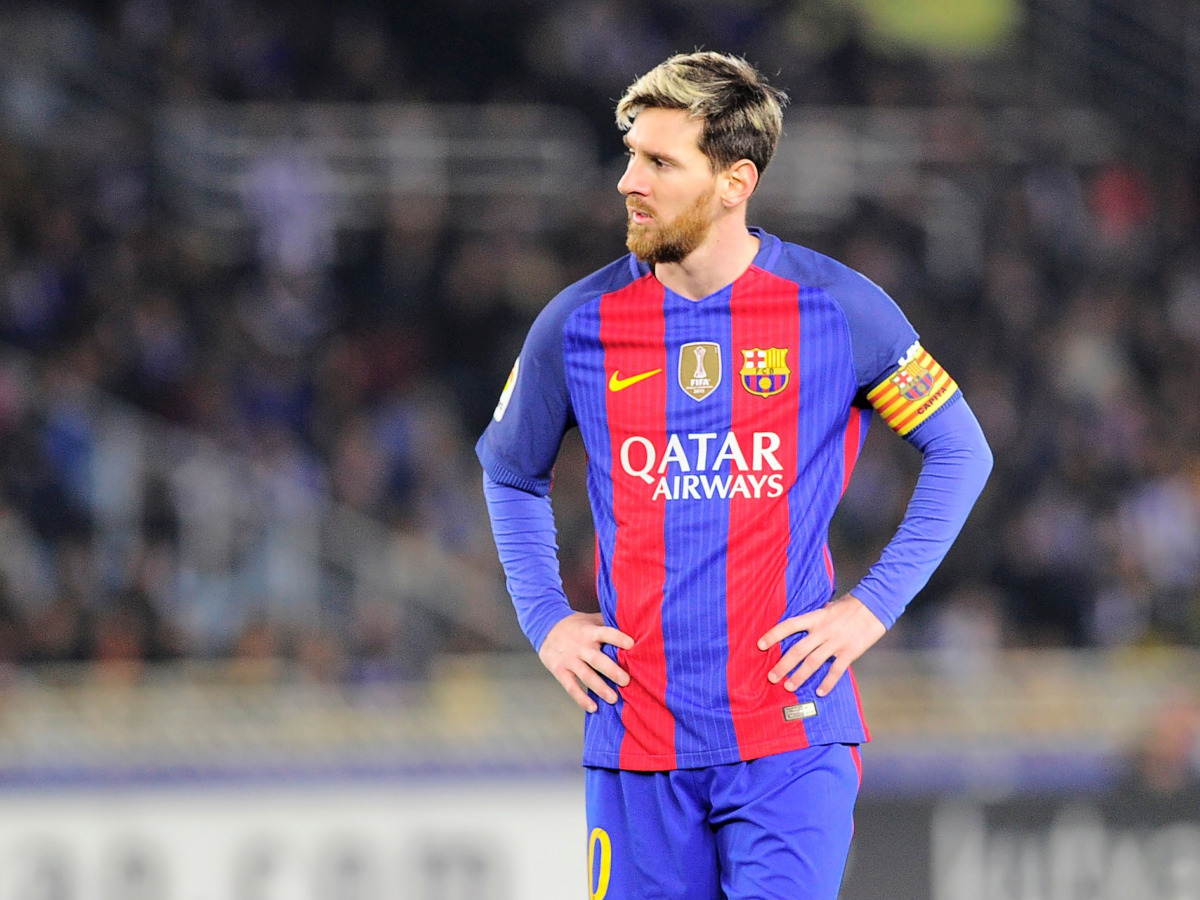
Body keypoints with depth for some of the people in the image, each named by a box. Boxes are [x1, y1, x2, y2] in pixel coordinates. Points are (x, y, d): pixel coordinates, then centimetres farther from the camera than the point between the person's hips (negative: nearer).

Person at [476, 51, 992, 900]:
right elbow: (510, 470, 22)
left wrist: (874, 606, 1)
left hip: (792, 732, -2)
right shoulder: (580, 323, 3)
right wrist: (545, 619, 10)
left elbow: (960, 451, 9)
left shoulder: (836, 309, -2)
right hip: (638, 739, 2)